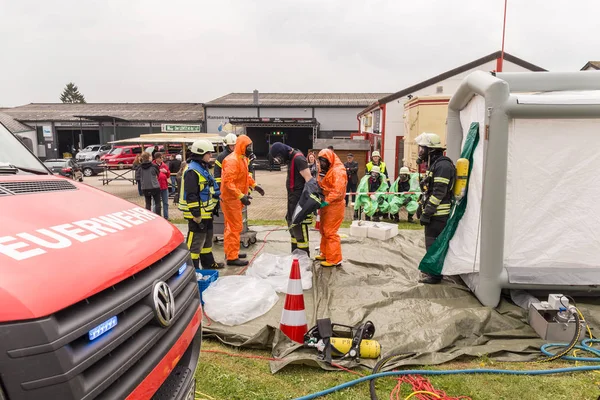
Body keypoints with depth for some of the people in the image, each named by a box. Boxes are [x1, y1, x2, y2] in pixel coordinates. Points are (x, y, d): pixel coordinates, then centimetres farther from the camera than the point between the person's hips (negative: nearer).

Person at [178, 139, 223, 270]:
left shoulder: (203, 168, 13)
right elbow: (191, 196, -24)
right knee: (196, 241, -4)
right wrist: (196, 216, -23)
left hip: (206, 212, 11)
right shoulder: (192, 171, -19)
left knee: (207, 238, 21)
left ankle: (208, 263, 36)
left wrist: (215, 206, 23)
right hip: (197, 214, -11)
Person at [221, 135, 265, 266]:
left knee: (231, 226, 17)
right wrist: (241, 196, -34)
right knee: (235, 227, -6)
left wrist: (254, 185, 14)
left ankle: (231, 252, 29)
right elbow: (228, 182, -29)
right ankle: (232, 257, 1)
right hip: (231, 198, -10)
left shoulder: (242, 158, 10)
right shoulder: (232, 160, -22)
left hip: (235, 198, 10)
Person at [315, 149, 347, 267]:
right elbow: (320, 186, 20)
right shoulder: (323, 170, 14)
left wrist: (326, 201, -27)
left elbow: (338, 191, -25)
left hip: (334, 205, -10)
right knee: (323, 230, 17)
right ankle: (325, 254, 32)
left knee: (330, 232, -7)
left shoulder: (338, 171, -17)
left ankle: (334, 259, 2)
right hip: (325, 204, 10)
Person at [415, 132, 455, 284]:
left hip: (438, 214, -10)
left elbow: (439, 192, -23)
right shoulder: (433, 164, 16)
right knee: (431, 242, 19)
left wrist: (427, 213, -22)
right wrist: (421, 207, 21)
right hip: (433, 212, 10)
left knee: (434, 244, -4)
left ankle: (435, 275, 5)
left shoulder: (442, 165, -17)